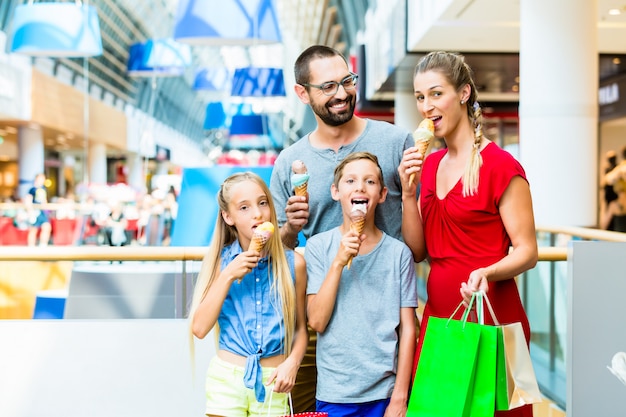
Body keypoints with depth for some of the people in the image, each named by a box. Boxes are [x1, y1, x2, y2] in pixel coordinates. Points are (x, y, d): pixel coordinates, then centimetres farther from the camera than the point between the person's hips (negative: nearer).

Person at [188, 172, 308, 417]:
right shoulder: (221, 261, -2)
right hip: (226, 378, 0)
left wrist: (292, 362, -13)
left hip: (272, 382, 0)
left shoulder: (293, 263, -4)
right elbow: (200, 328, -9)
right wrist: (228, 277, -15)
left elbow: (301, 328, 4)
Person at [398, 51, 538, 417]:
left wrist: (487, 272, -30)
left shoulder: (501, 166, -11)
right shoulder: (430, 164, 10)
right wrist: (408, 192, -4)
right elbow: (417, 251, 7)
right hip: (439, 315, 7)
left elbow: (527, 252, -12)